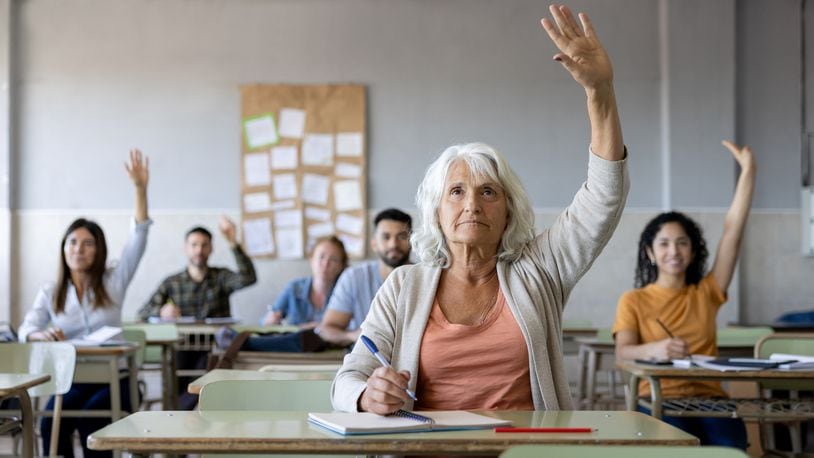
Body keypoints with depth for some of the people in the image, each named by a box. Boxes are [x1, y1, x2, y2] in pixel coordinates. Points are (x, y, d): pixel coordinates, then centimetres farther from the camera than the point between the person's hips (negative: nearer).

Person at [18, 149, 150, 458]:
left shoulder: (113, 282, 6)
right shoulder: (50, 294, 11)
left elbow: (138, 239, -3)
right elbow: (25, 331, -1)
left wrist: (140, 189, -13)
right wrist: (42, 335, -27)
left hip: (114, 379, -1)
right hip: (71, 380, 2)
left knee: (90, 420, -32)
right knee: (51, 422, -29)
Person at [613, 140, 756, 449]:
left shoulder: (705, 294, 17)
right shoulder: (633, 301, 10)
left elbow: (732, 233, 10)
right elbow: (623, 352, -6)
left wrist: (748, 171, 5)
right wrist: (654, 349, -30)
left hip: (709, 400, 3)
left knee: (730, 449, -31)